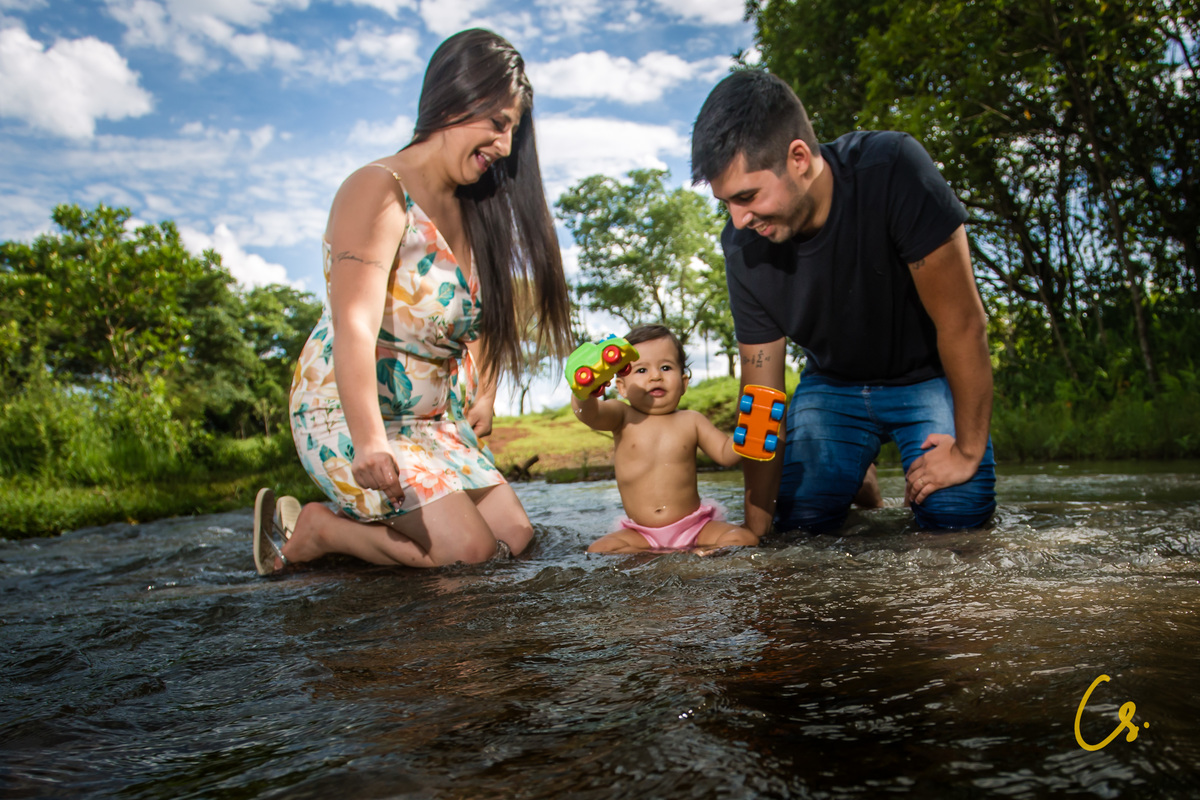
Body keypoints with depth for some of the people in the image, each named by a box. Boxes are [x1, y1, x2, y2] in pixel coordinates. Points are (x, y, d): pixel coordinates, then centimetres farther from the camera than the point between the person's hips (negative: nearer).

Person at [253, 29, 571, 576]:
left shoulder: (469, 206, 10)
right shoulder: (378, 191, -18)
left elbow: (477, 314, 20)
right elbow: (355, 328, -32)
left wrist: (483, 395, 8)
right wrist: (369, 444, -43)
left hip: (432, 421, 9)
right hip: (348, 414, -9)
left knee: (515, 536, 2)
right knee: (469, 549, -17)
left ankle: (353, 522, 10)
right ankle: (312, 530, -1)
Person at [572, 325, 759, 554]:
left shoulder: (691, 421, 3)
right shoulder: (622, 417, -4)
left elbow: (725, 454, 4)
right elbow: (587, 413, -24)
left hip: (694, 525, 0)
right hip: (641, 532, 0)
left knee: (746, 540, -20)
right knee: (599, 551, -24)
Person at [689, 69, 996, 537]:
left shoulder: (891, 171, -33)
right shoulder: (742, 246, -20)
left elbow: (962, 322, -26)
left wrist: (969, 449, -19)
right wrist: (755, 529, -15)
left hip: (926, 376, -2)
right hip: (832, 384, 3)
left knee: (956, 515, -19)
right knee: (801, 519, -11)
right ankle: (854, 478, 23)